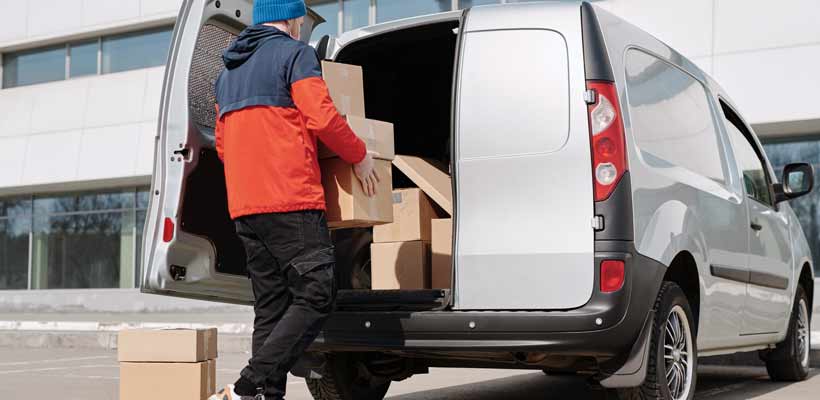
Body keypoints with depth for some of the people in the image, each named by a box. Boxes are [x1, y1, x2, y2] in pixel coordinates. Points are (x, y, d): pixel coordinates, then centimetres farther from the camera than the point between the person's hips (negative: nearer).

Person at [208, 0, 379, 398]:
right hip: (291, 200, -8)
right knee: (315, 296, -8)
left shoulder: (228, 71, 24)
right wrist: (359, 156, 3)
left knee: (271, 307, 8)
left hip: (243, 206, 8)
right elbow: (322, 117, -11)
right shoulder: (295, 53, 0)